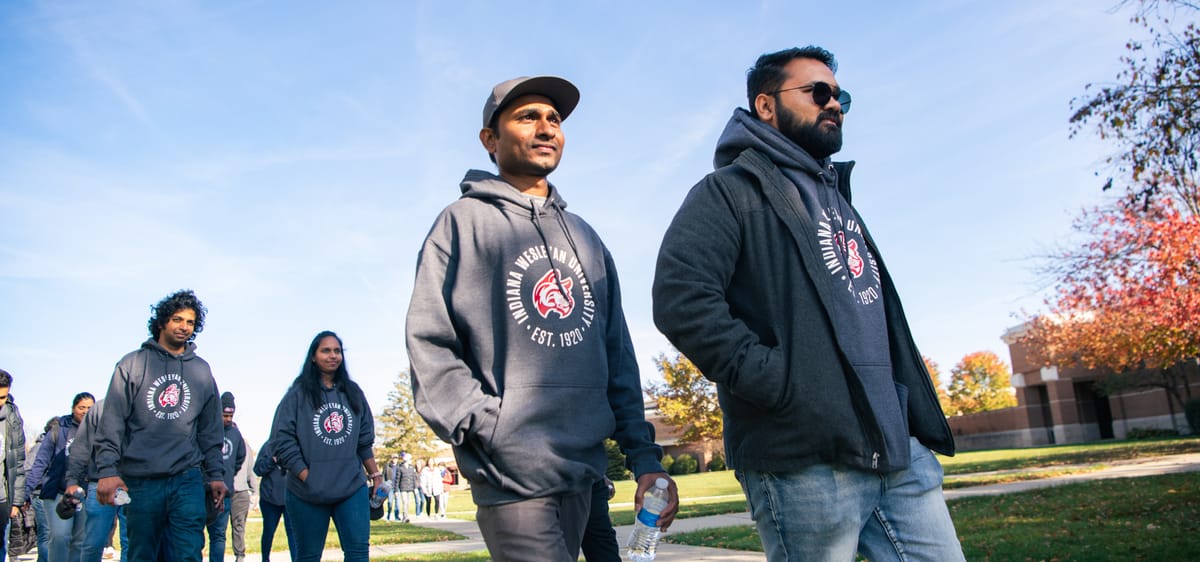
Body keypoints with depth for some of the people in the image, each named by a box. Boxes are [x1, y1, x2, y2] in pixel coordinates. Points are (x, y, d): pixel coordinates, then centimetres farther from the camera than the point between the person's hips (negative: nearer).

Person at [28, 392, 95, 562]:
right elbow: (42, 459, 2)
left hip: (86, 494, 2)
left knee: (80, 540, 6)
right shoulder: (59, 428, 2)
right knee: (60, 536, -15)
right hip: (57, 492, -2)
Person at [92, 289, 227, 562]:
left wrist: (216, 474, 8)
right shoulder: (133, 364, 5)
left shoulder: (201, 371, 12)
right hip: (140, 481, -1)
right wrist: (107, 470, -10)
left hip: (187, 480, 1)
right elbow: (111, 422, 0)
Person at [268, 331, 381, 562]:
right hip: (307, 493, -2)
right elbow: (282, 440, -5)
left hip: (352, 489, 3)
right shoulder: (298, 394, 1)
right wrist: (307, 477, -11)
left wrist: (375, 475, 10)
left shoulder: (353, 393, 12)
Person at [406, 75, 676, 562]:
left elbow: (618, 357, 15)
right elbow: (429, 345, -6)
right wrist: (493, 428, -16)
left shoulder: (585, 237, 18)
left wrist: (644, 457, 9)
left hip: (583, 471, 6)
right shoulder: (463, 223, 2)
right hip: (512, 473, -5)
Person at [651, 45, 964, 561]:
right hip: (807, 462, -8)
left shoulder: (835, 197, 25)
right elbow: (679, 300, -18)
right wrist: (779, 382, -20)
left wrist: (917, 417, 17)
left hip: (898, 449, 8)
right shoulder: (731, 190, -2)